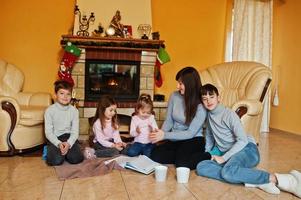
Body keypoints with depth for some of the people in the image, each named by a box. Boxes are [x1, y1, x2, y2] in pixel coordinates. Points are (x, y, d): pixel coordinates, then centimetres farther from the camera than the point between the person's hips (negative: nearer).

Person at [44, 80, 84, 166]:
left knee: (76, 159, -21)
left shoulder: (74, 110, -1)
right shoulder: (50, 110, -6)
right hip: (55, 139, -1)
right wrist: (59, 144, -22)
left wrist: (68, 143, -22)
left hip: (69, 138, 2)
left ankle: (65, 151, 10)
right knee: (56, 161, -25)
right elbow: (48, 132, -7)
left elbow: (75, 131, -3)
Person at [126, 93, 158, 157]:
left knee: (148, 156, -24)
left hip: (149, 143, -1)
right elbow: (131, 133, -2)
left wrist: (153, 129, -22)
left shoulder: (151, 118, 4)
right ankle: (140, 152, 5)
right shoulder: (135, 118, 1)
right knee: (130, 152, -23)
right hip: (138, 142, 1)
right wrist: (136, 132, -24)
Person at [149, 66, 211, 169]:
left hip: (193, 140, -4)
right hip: (175, 140, 4)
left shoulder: (201, 106, -16)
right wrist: (160, 133, -17)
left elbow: (190, 133, -18)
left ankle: (209, 156, -4)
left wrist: (165, 135, -24)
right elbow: (168, 121, 3)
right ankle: (180, 155, -1)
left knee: (182, 163, -30)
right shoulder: (174, 96, -3)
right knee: (155, 155, -20)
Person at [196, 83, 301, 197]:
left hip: (247, 149, -7)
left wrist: (223, 158, -16)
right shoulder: (209, 115, 12)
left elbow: (243, 140, -13)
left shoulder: (229, 114, -8)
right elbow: (209, 138, 25)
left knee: (228, 171, -40)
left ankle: (276, 179, -30)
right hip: (228, 154, 7)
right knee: (201, 167, -23)